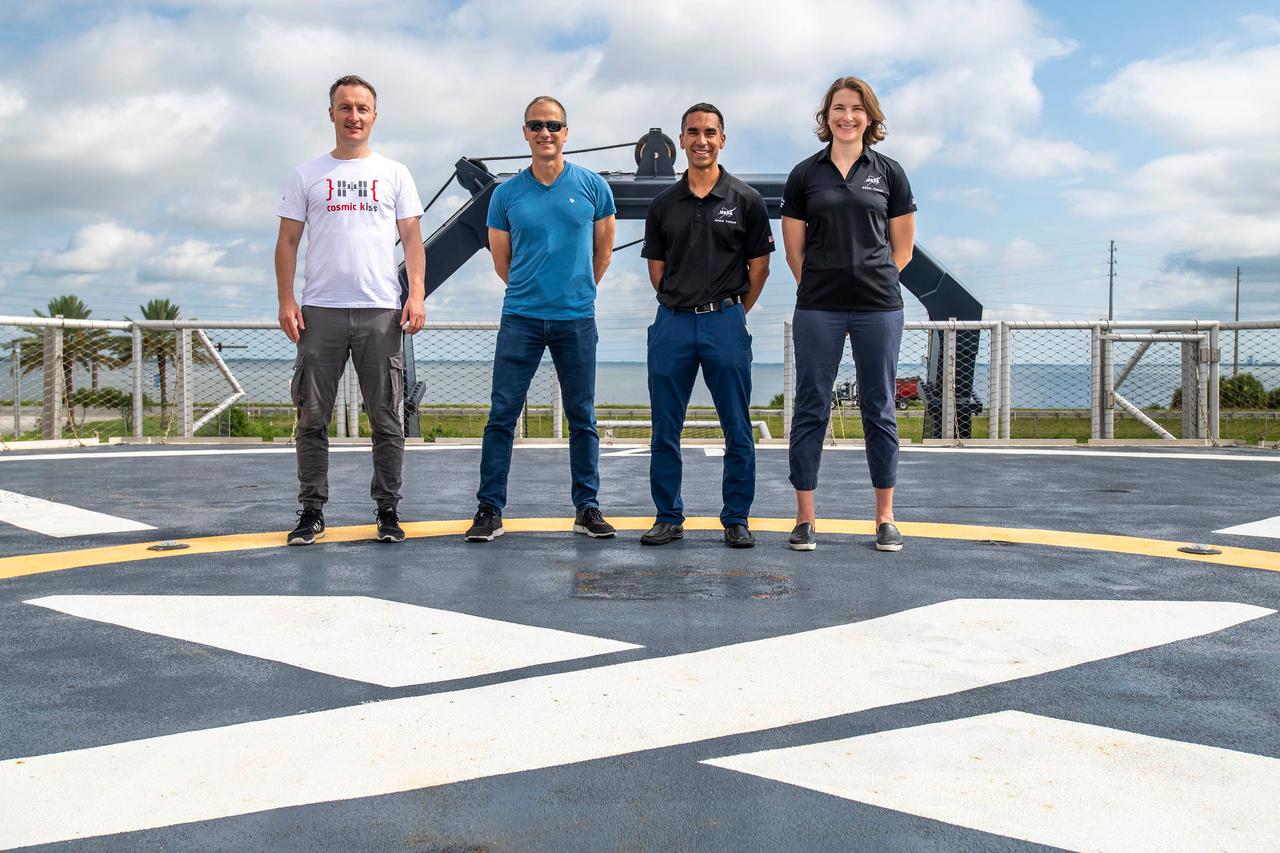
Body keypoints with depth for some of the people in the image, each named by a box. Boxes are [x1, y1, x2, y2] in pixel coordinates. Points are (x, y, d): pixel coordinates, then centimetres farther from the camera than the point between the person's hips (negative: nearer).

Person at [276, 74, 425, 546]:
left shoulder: (394, 174, 11)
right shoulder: (307, 175, 11)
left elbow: (412, 238, 7)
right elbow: (287, 241, 9)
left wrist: (416, 295, -6)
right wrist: (286, 301, -2)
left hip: (381, 311, 0)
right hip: (320, 311, 1)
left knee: (387, 419, 2)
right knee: (312, 418, 3)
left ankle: (388, 511, 11)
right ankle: (312, 511, 12)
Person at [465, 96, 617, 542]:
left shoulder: (592, 186, 3)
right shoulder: (507, 193, 4)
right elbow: (501, 262, 13)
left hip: (576, 320, 0)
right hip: (521, 318, 0)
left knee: (582, 418, 7)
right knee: (502, 415, -2)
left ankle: (588, 507, 17)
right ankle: (490, 509, 5)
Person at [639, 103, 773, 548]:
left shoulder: (745, 201, 1)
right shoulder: (663, 204, 8)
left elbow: (759, 265, 6)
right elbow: (656, 267, 13)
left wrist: (731, 312, 9)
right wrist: (682, 307, 10)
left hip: (725, 323, -2)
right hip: (672, 325, 2)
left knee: (737, 429, 3)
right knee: (665, 430, 6)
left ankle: (737, 519, 14)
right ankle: (669, 517, 17)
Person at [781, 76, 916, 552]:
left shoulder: (888, 173, 7)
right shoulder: (805, 174, 6)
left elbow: (903, 247, 10)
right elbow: (794, 249, 8)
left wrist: (872, 280, 5)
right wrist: (822, 285, 4)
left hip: (878, 306, 0)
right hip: (818, 309, 0)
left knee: (879, 409, 5)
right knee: (811, 408, 1)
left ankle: (885, 518, 14)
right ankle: (805, 519, 9)